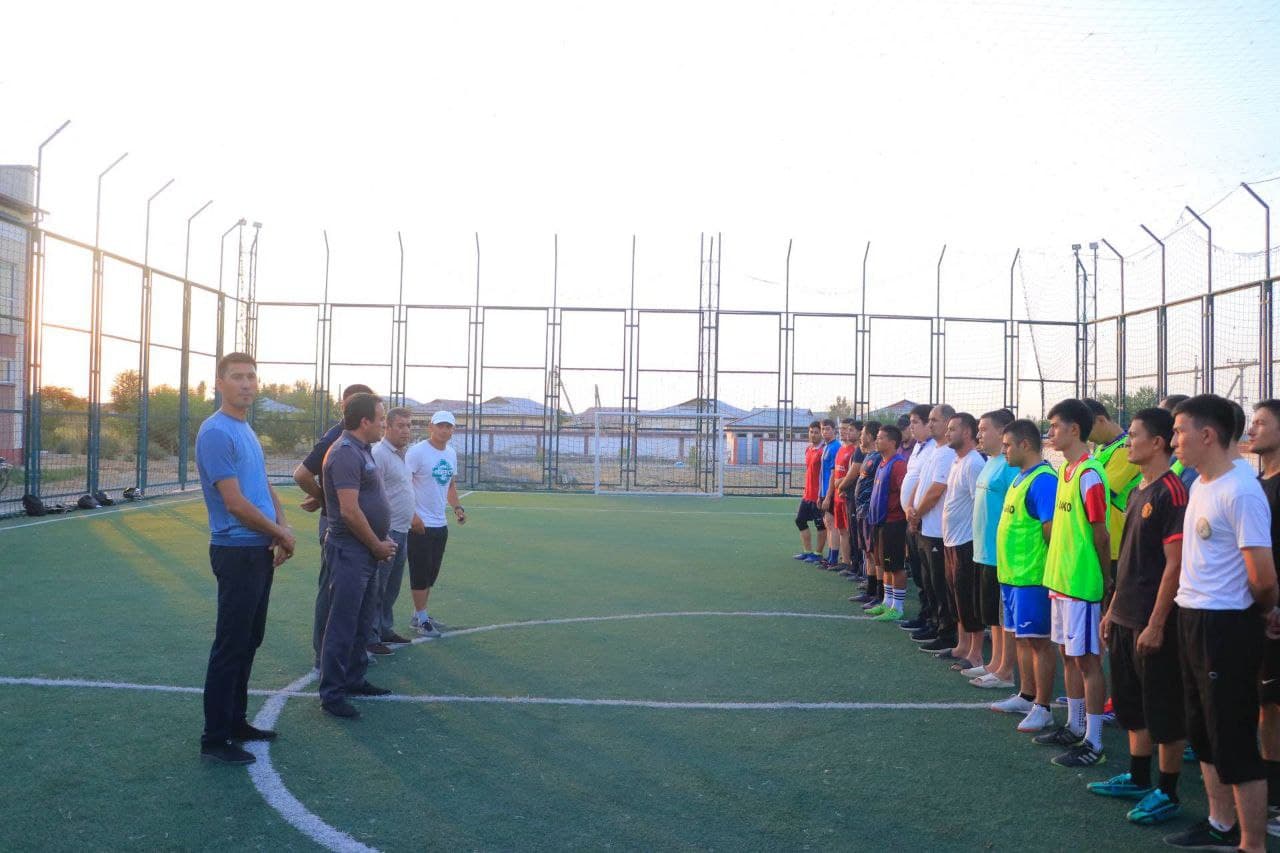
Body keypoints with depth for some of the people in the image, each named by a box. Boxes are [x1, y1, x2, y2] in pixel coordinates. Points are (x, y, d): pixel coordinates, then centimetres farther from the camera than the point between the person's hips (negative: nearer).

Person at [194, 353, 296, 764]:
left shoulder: (246, 430, 14)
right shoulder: (216, 432, -15)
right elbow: (235, 503, -18)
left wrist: (284, 528, 0)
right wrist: (281, 534, -6)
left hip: (262, 551, 9)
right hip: (237, 553, -9)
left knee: (249, 642, 16)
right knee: (231, 647, -2)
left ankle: (235, 722, 28)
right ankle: (215, 739, 7)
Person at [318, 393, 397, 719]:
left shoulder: (362, 451, 13)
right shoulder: (346, 454, -18)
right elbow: (350, 512, -23)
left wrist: (382, 541, 10)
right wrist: (378, 546, -12)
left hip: (368, 551, 10)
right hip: (350, 550, -10)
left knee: (363, 621, 17)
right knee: (343, 624, -3)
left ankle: (354, 679, 29)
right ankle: (331, 693, 5)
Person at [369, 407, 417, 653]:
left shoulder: (401, 454, 14)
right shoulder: (380, 454, -16)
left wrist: (412, 515, 24)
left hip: (401, 532, 9)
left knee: (392, 587, 18)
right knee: (377, 588, -1)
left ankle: (385, 630, 30)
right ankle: (370, 638, 8)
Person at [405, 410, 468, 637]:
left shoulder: (451, 454, 11)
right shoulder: (417, 452, -13)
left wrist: (457, 507, 8)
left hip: (441, 524, 8)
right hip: (420, 525, -7)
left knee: (431, 575, 15)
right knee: (420, 574, 0)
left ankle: (420, 614, 27)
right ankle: (421, 620, 10)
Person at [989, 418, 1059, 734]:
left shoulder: (1043, 480, -19)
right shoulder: (1021, 477, 13)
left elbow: (1051, 529, -23)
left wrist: (1045, 565, -14)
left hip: (1031, 576, -10)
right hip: (1012, 574, 10)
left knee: (1038, 640, 0)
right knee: (1021, 637, 18)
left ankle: (1042, 708, 9)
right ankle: (1026, 696, 30)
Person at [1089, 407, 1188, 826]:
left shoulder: (1171, 493, -16)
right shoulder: (1138, 491, 12)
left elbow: (1175, 563, -19)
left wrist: (1156, 624, -20)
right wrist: (1113, 609, 18)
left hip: (1152, 623, -9)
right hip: (1125, 618, 9)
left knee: (1163, 710, 3)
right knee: (1132, 704, 18)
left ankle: (1167, 793, 15)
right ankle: (1138, 778, 31)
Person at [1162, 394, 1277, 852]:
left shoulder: (1241, 492, -20)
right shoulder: (1200, 486, 9)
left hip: (1225, 626, -10)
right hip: (1192, 620, 10)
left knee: (1234, 743, -1)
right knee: (1203, 733, 20)